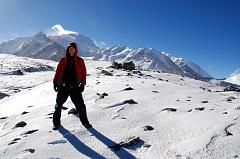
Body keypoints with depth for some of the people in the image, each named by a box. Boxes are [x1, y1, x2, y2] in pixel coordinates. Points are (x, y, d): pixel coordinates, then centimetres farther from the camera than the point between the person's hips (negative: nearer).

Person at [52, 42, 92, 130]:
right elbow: (58, 71, 10)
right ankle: (56, 122, 28)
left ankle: (84, 121, 19)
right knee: (58, 104, 10)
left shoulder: (80, 61, 4)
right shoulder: (63, 60, 6)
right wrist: (55, 82, 5)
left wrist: (83, 84, -3)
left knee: (80, 105, 0)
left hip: (75, 87, -1)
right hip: (63, 86, 1)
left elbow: (83, 72, 4)